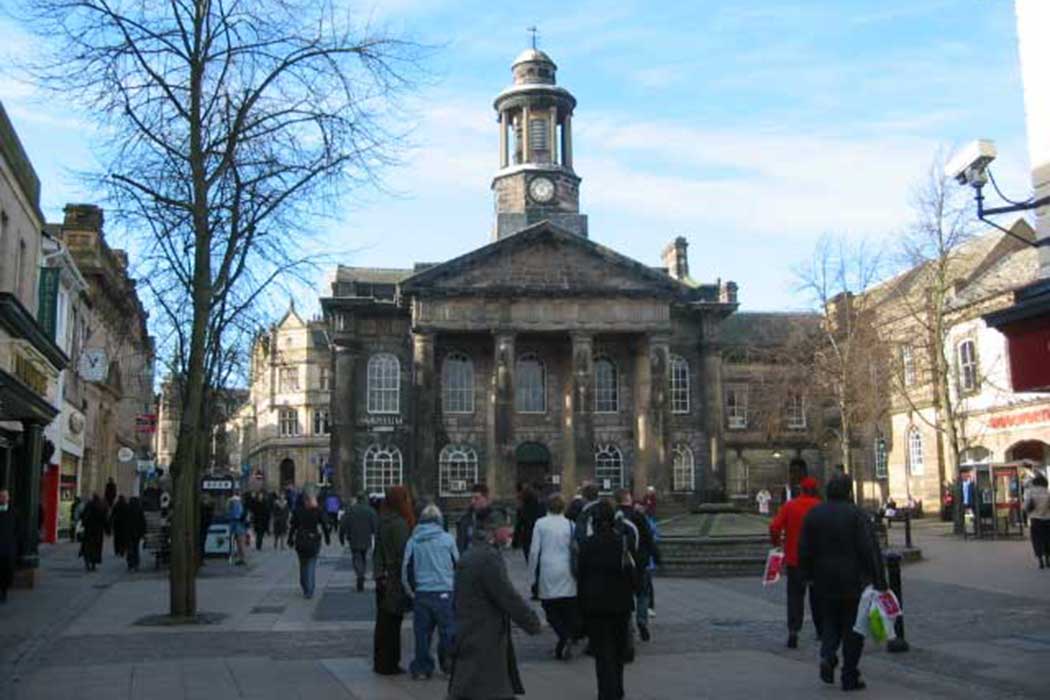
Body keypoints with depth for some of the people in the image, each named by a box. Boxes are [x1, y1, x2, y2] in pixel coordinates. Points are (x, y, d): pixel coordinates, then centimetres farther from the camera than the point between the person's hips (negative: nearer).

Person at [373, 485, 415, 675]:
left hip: (384, 580, 8)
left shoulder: (383, 522, 8)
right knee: (392, 623, 1)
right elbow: (403, 554, -19)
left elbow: (377, 552, 11)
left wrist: (379, 574, 12)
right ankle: (388, 664, 8)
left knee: (383, 622, 15)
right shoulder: (399, 524, -18)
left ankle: (379, 662, 23)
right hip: (395, 580, -8)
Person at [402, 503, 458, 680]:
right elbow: (457, 565, 6)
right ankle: (448, 664, 12)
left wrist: (411, 591, 14)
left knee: (422, 632, 10)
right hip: (444, 591, -2)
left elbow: (406, 569, 3)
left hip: (420, 593, 2)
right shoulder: (447, 539, -1)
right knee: (448, 630, 8)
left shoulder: (412, 541, 3)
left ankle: (421, 667, 14)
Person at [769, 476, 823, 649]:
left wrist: (776, 542, 7)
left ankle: (793, 631, -14)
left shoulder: (789, 506, -4)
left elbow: (774, 527, -11)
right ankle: (821, 631, 26)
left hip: (794, 558, 0)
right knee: (817, 595, 16)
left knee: (795, 595, 2)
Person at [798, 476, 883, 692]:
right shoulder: (857, 515, -10)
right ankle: (850, 677, 8)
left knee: (830, 622, 18)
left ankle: (827, 656, -6)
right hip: (854, 582, -3)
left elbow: (804, 550, 4)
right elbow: (870, 550, -13)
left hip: (824, 582, 3)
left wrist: (808, 576, 13)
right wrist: (878, 581, -10)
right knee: (852, 628, 6)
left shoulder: (813, 514, 3)